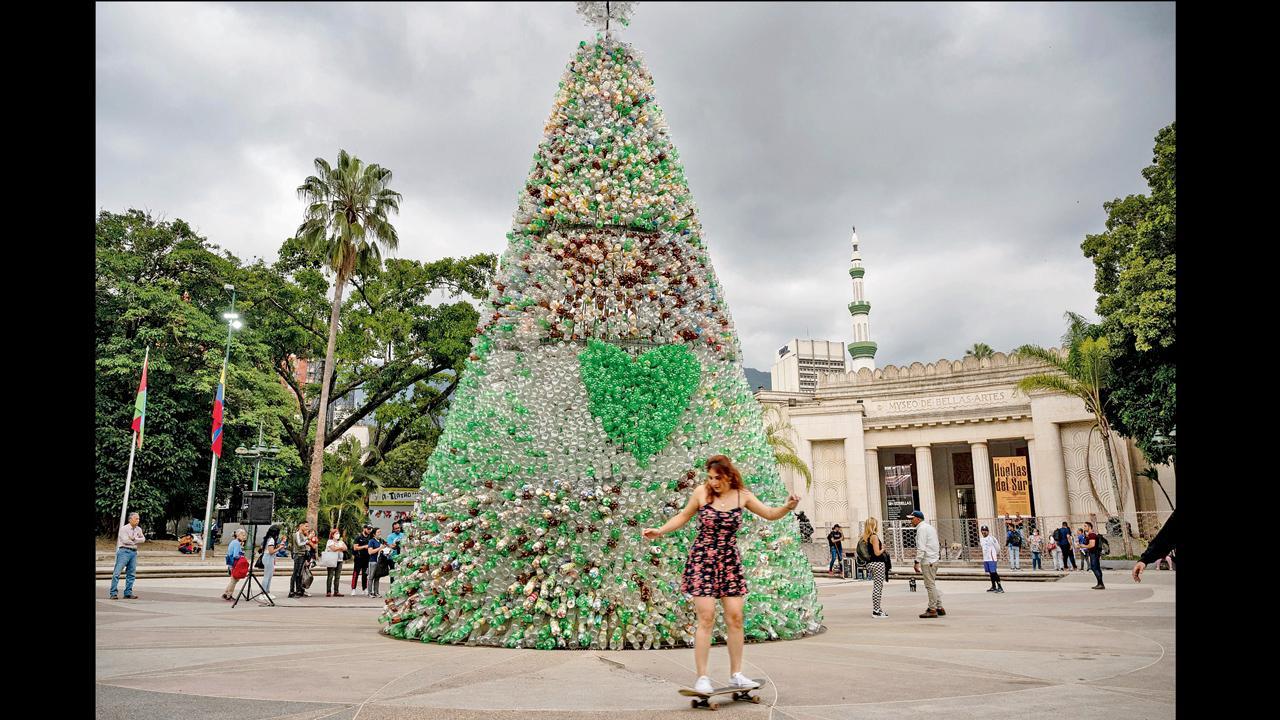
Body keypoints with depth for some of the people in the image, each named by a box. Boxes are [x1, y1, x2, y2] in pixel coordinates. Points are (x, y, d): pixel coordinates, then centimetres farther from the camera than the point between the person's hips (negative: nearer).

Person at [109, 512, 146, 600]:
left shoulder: (138, 529, 13)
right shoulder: (124, 528, -6)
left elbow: (143, 539, 7)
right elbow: (125, 540, -15)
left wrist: (134, 538, -7)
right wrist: (136, 541, -3)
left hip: (134, 552, 6)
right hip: (124, 551, -6)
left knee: (131, 573, 5)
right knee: (117, 572, -7)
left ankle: (128, 593, 10)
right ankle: (113, 593, -5)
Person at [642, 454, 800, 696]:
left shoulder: (742, 495, 0)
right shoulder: (701, 492, -5)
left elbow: (770, 514, 8)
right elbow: (683, 517, 9)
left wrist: (787, 507, -11)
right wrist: (660, 531, 2)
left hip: (729, 560, 3)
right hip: (702, 559, -3)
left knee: (735, 617, 3)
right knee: (706, 619, -7)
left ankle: (736, 674, 17)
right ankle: (702, 677, 1)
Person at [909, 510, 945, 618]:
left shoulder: (921, 528, -11)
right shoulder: (929, 527, 20)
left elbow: (921, 547, -19)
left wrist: (917, 562, -19)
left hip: (928, 561, -10)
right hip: (934, 560, 10)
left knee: (930, 585, -6)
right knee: (932, 585, 16)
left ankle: (932, 610, -3)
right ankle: (939, 608, 18)